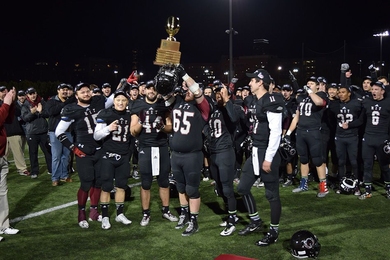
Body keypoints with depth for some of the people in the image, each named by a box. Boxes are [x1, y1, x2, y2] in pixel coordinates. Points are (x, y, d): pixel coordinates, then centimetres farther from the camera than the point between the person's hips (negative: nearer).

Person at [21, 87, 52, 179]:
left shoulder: (42, 102, 4)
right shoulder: (25, 105, 0)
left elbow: (48, 113, 0)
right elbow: (24, 118, -11)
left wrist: (41, 111, -18)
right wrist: (31, 112, -29)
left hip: (43, 131, 1)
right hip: (31, 132, -1)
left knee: (48, 151, 7)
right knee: (33, 152, 4)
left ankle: (51, 169, 19)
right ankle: (34, 172, 14)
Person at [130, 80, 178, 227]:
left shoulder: (164, 105, 5)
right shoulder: (138, 106, 1)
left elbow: (171, 127, 6)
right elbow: (133, 132, 0)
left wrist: (163, 127, -15)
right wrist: (140, 122, -18)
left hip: (162, 148, 1)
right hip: (145, 148, -1)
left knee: (164, 182, 11)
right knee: (145, 183, 4)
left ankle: (166, 210, 25)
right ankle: (146, 214, 16)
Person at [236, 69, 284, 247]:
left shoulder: (272, 102, -16)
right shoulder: (254, 102, 13)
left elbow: (276, 132, -20)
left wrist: (269, 158, -20)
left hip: (267, 153, -10)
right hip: (255, 151, 10)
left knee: (272, 194, 2)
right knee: (242, 188, 13)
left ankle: (274, 231, 17)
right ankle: (255, 221, 31)